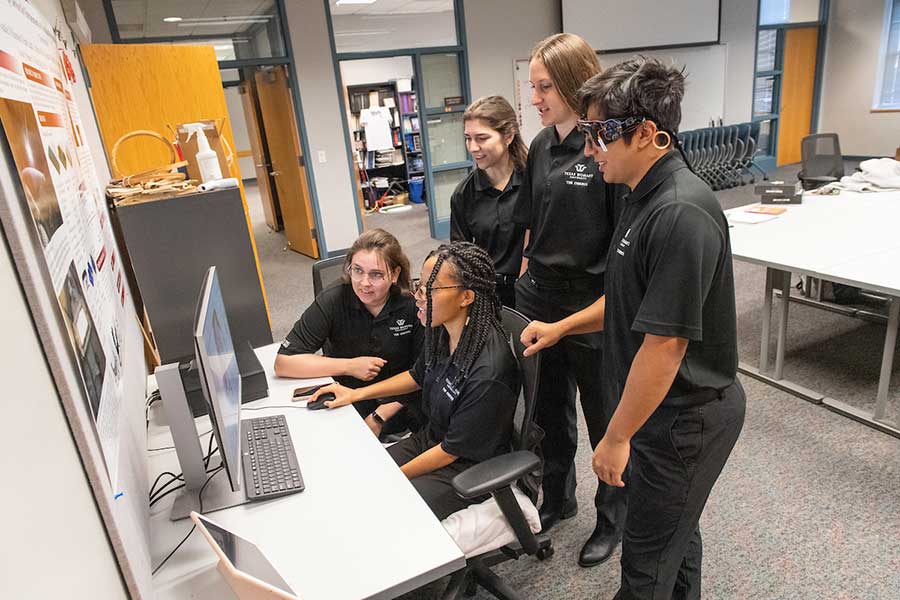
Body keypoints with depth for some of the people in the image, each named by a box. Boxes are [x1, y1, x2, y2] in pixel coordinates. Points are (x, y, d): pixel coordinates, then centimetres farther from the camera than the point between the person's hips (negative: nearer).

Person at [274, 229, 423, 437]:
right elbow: (283, 362, -14)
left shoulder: (413, 305, -11)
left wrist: (381, 415, -16)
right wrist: (350, 366, -17)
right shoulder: (332, 302, -12)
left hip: (399, 406, 0)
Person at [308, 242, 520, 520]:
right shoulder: (442, 331, -9)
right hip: (431, 439, 7)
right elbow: (418, 376, 13)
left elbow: (453, 450, -21)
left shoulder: (488, 371, -32)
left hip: (468, 468, -7)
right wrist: (356, 393, 9)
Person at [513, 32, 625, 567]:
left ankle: (613, 518, 38)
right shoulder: (542, 146, 6)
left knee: (604, 420, 13)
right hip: (541, 298, 7)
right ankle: (558, 499, 45)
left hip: (593, 306, -6)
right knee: (550, 411, 21)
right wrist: (524, 282, 11)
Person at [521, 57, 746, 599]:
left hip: (686, 417, -9)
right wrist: (561, 327, 12)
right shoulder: (650, 197, 4)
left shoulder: (681, 215, -29)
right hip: (674, 408, 9)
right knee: (676, 530, 29)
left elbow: (664, 344, -28)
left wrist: (617, 437, -18)